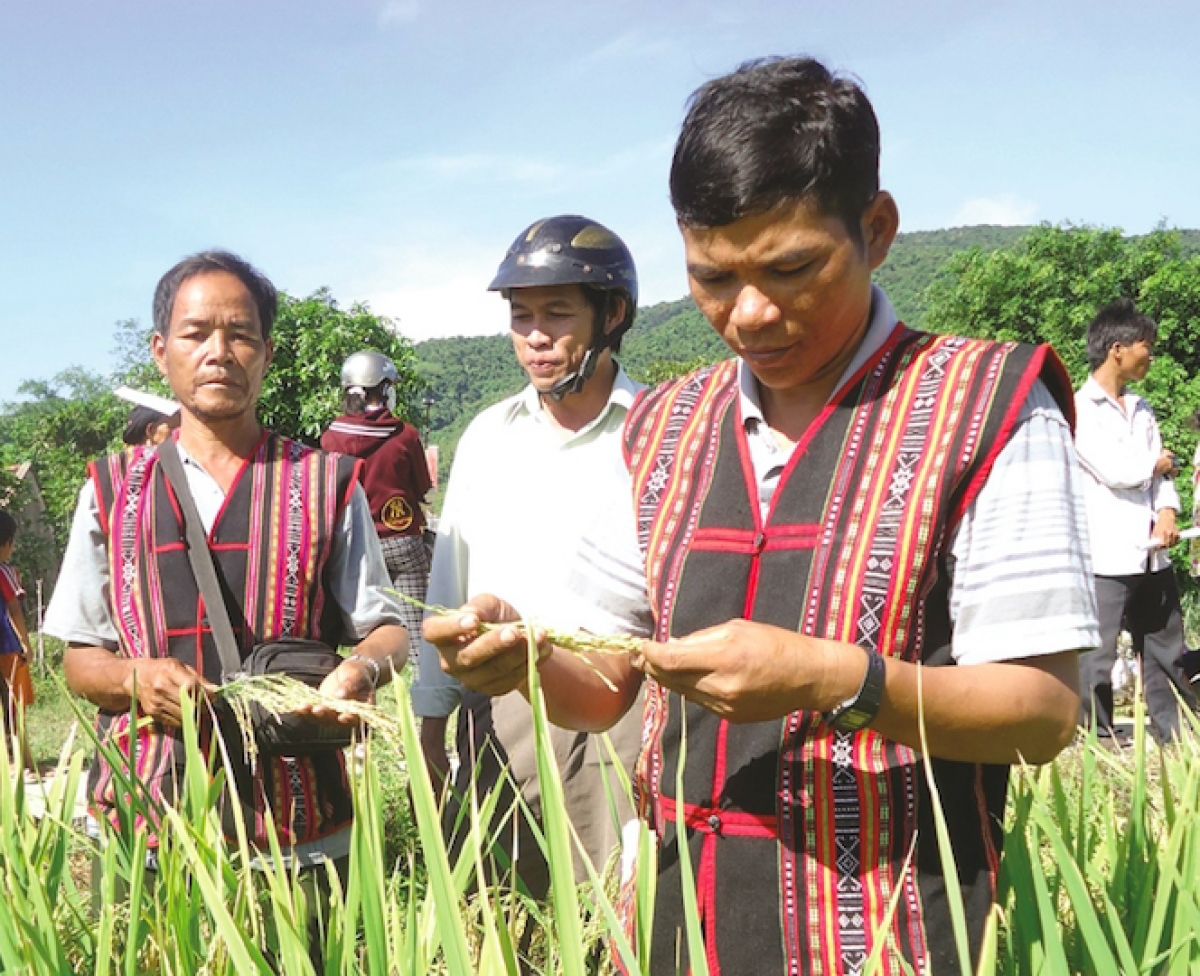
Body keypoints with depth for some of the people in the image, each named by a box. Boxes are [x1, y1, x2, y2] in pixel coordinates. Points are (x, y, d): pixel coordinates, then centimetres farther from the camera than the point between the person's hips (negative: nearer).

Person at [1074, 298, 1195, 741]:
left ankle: (1177, 739, 17)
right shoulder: (1080, 408, -7)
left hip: (1152, 555, 8)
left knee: (1169, 656, 11)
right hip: (1106, 556, -8)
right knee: (1097, 659, -3)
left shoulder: (1141, 409, 16)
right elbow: (1115, 471, -17)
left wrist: (1167, 511, -8)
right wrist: (1158, 463, 2)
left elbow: (1162, 472, 12)